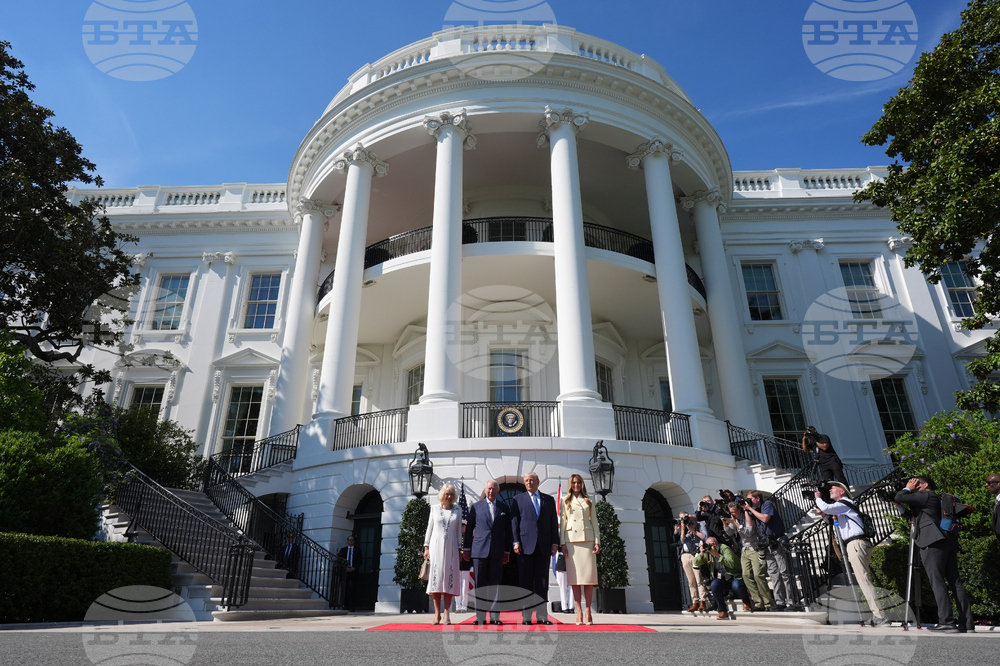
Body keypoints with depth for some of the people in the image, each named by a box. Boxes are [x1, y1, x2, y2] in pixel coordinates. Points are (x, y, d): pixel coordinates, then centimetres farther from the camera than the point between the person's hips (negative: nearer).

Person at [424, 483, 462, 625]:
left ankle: (447, 614, -1)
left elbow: (459, 531, 10)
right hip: (436, 546, 0)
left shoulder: (457, 511, 9)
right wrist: (426, 547, 3)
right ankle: (437, 614, 1)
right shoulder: (434, 509, 8)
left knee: (449, 578, -4)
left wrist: (459, 549, 4)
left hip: (451, 548, 0)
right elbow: (429, 528, 9)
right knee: (436, 578, -5)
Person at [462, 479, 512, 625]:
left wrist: (507, 551, 9)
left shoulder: (504, 508, 10)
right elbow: (469, 528, 9)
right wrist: (466, 548, 6)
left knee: (495, 584, 3)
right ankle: (480, 617, 9)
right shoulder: (476, 507, 8)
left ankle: (494, 616, 9)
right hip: (479, 550, 0)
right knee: (479, 585, 2)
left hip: (497, 551, 1)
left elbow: (507, 531, 12)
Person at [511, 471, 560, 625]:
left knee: (542, 582, 4)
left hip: (544, 546, 2)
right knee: (526, 582, 1)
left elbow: (554, 522, 11)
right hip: (526, 545, -1)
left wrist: (555, 543, 2)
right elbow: (514, 521, 3)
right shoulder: (518, 499, 9)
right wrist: (516, 541, -7)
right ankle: (526, 616, 8)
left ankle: (542, 615, 10)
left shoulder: (549, 500, 13)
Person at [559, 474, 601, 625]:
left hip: (587, 539, 1)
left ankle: (588, 611, 0)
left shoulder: (588, 501, 14)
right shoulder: (565, 501, 11)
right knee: (575, 576, -3)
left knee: (589, 575, -4)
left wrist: (597, 541, 2)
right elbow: (563, 522, 8)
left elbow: (594, 522, 12)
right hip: (571, 540, -1)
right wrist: (562, 543, -1)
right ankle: (579, 612, 0)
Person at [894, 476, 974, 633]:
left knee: (937, 582, -11)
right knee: (955, 582, 6)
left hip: (933, 543, -9)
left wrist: (908, 488, 5)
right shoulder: (938, 499, 26)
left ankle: (946, 621, -15)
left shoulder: (926, 495, -2)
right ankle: (967, 623, 5)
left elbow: (899, 497, -8)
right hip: (949, 542, 9)